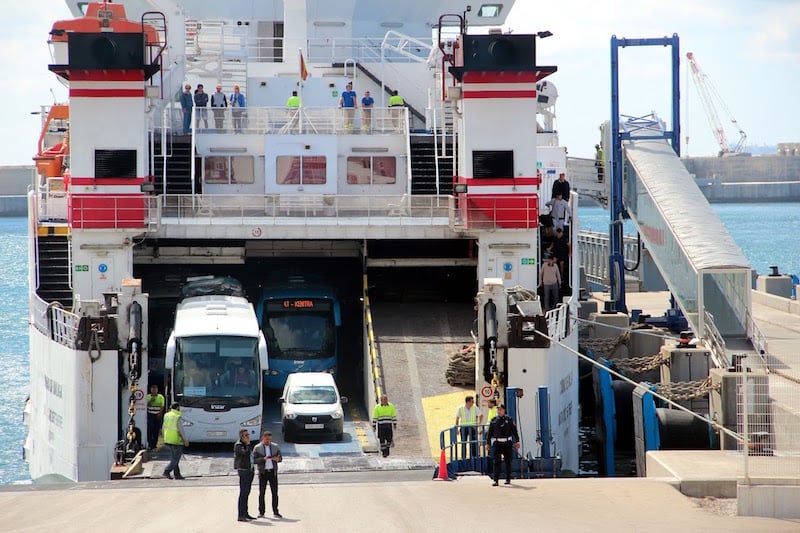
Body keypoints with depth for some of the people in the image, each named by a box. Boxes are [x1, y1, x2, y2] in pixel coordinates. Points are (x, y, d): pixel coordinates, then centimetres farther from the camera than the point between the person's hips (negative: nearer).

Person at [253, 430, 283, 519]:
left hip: (273, 472, 2)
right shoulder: (257, 448, -1)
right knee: (262, 493, -1)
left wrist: (277, 459, -16)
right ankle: (261, 512, 4)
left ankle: (275, 512, 4)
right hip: (263, 472, -2)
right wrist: (263, 458, -23)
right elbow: (254, 460, -7)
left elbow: (280, 458, 8)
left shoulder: (275, 446, 7)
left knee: (275, 492, 0)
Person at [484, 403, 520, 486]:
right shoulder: (494, 420, 6)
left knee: (508, 461, 8)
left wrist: (517, 441, 3)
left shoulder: (509, 419, 3)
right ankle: (495, 480, -9)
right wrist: (487, 443, 9)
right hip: (497, 443, 0)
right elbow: (489, 432, 11)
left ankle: (508, 479, 19)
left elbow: (514, 430, 6)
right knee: (496, 461, -7)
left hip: (507, 443, 0)